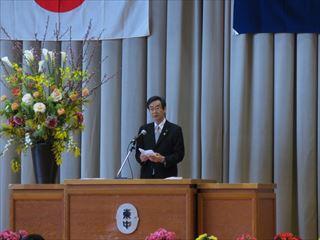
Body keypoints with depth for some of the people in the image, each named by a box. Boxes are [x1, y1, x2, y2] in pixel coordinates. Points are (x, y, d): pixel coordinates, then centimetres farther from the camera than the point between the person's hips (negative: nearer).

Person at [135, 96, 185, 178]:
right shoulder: (144, 129, 12)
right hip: (147, 176, 3)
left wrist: (163, 159, -19)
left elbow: (179, 154, -4)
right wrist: (141, 157, -12)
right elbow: (138, 153, 11)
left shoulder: (175, 130, 2)